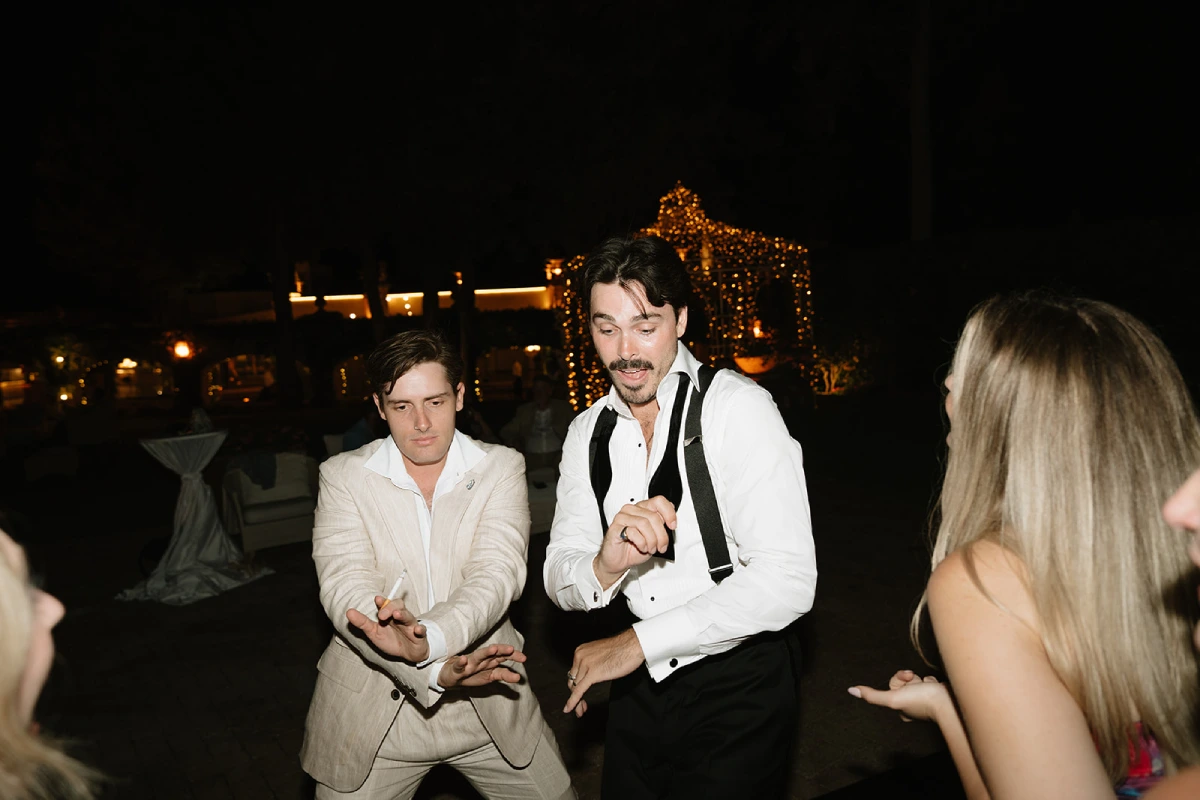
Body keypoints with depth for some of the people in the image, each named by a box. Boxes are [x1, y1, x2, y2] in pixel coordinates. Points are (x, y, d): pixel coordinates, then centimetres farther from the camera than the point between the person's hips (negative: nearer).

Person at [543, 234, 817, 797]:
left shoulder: (737, 408, -18)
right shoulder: (588, 433, 1)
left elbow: (788, 580, -26)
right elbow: (558, 578, -3)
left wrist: (638, 641, -22)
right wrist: (603, 566, -27)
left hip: (737, 689, -5)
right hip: (641, 686, 5)